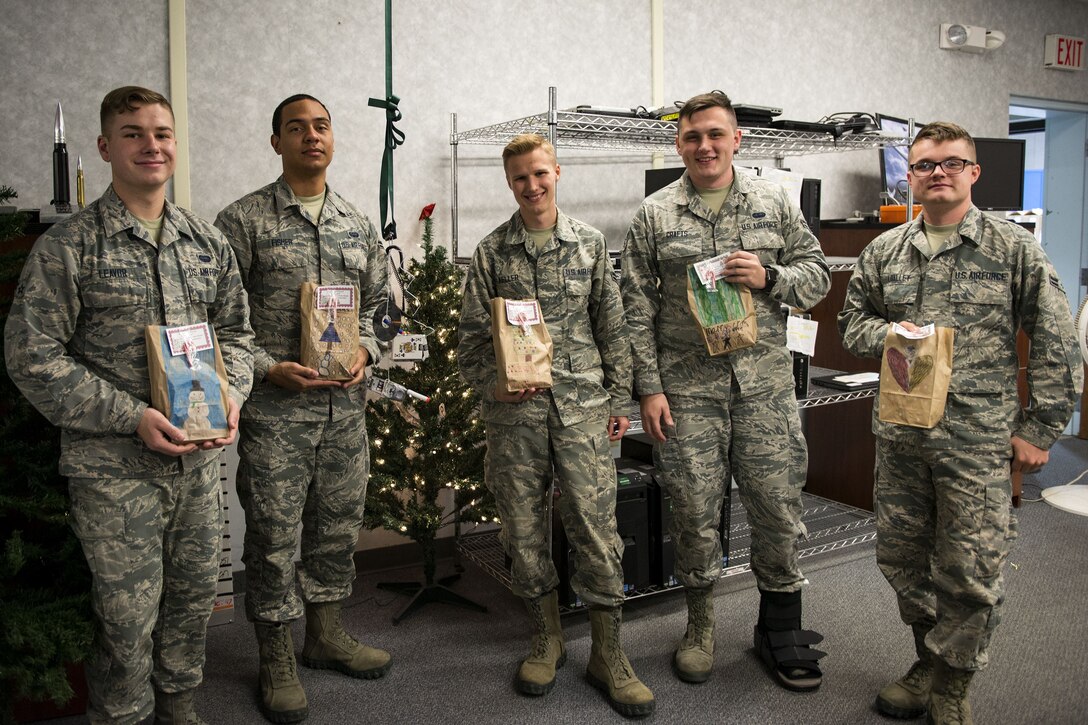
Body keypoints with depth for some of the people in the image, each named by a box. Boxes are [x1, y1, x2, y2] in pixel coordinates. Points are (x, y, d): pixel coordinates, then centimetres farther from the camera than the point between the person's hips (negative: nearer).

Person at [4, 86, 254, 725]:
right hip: (114, 464, -4)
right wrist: (131, 416, -17)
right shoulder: (68, 245, -7)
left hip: (201, 458, 5)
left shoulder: (209, 242, 8)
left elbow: (236, 331, 15)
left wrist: (230, 397, -5)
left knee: (196, 594, 17)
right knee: (128, 614, 5)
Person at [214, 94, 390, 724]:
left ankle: (326, 634, 34)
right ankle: (277, 660, 21)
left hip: (347, 404, 5)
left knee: (340, 524, 14)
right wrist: (269, 369, -15)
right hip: (274, 408, -4)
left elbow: (374, 305, 16)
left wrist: (365, 350, -2)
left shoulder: (358, 224, 10)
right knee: (274, 534, 4)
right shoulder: (244, 220, -4)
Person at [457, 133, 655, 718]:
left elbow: (611, 327, 9)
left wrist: (620, 398, 6)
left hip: (583, 406, 0)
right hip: (515, 409, 1)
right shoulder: (491, 252, 5)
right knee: (524, 529, 7)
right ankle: (547, 638, 27)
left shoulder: (590, 244, 6)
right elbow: (472, 335, 4)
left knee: (596, 527, -2)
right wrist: (491, 383, -13)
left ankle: (608, 655, 12)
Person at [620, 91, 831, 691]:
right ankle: (700, 627, 27)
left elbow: (817, 276, 10)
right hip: (687, 388, -1)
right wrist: (648, 389, -5)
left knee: (778, 507, 6)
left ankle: (779, 630, 26)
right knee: (694, 511, 7)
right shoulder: (655, 215, 3)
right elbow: (638, 310, 1)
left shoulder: (774, 203, 7)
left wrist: (768, 276, -11)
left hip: (765, 383, 1)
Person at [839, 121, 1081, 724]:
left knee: (970, 570, 2)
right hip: (898, 433, 4)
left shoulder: (1015, 250, -2)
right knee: (902, 556, 14)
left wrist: (1038, 429, -4)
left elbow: (1056, 346, -1)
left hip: (979, 441, -4)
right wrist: (889, 333, -8)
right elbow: (852, 321, 15)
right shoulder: (883, 252, 8)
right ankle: (929, 658, 36)